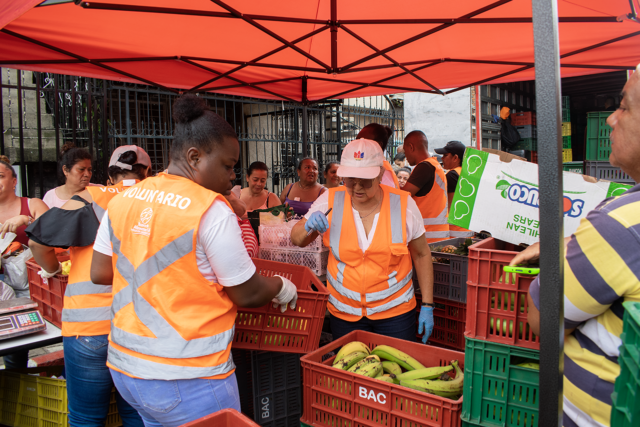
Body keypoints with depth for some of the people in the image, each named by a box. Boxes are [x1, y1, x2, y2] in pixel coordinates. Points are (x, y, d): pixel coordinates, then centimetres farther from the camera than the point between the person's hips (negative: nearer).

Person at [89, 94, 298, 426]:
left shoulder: (121, 201, 0)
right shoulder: (212, 211, -19)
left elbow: (100, 273, 8)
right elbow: (248, 294, -13)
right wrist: (283, 288, 7)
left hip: (124, 364, 7)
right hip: (188, 380, -6)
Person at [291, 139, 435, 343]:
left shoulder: (403, 205, -10)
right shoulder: (330, 201, -9)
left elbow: (421, 255, 1)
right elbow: (297, 239, 2)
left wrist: (427, 305, 0)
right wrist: (309, 226, -21)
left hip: (395, 311, -1)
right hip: (344, 312, 1)